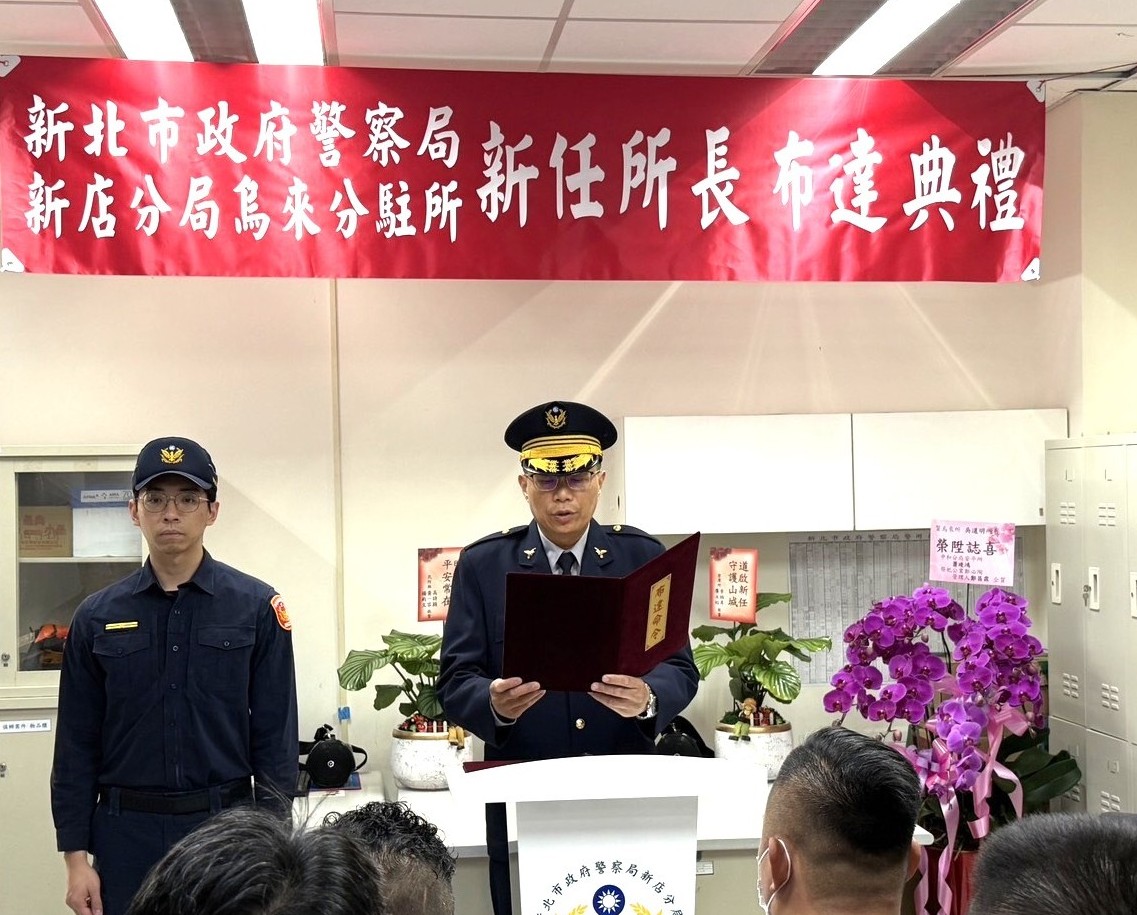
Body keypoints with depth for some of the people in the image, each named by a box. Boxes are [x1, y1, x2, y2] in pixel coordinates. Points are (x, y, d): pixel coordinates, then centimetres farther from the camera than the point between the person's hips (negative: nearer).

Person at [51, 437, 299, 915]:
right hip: (127, 832, 2)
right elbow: (76, 745, 5)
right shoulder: (97, 616, 3)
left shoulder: (256, 607, -3)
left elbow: (276, 736, -2)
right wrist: (76, 856, 0)